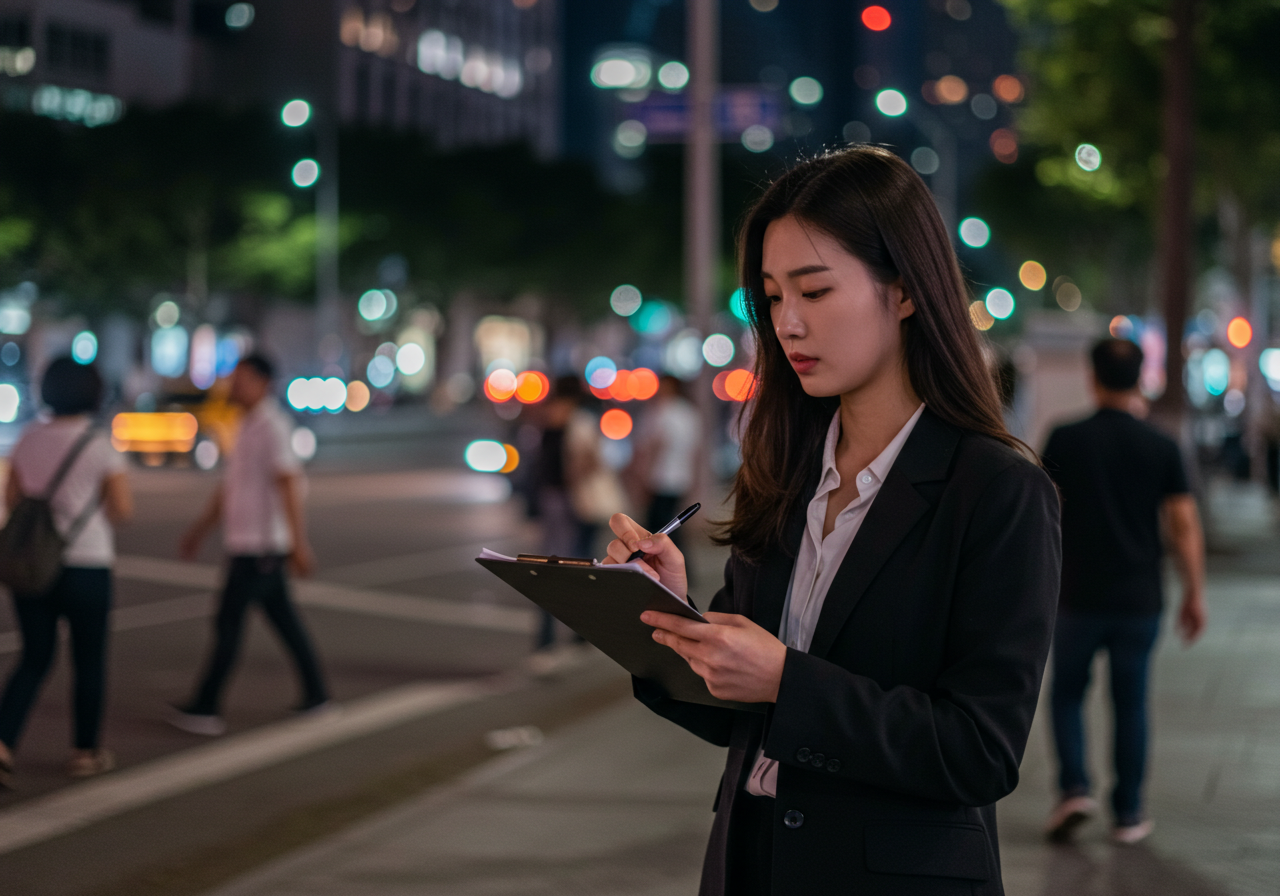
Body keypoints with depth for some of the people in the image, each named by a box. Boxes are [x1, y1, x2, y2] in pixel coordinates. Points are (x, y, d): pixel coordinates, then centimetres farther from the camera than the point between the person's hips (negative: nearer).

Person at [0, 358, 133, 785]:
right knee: (90, 661, 14)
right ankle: (86, 753, 23)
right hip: (84, 568, -4)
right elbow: (123, 510, -11)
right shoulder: (101, 446, -12)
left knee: (35, 659, 13)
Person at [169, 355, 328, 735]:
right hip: (248, 543, 9)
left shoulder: (272, 426, -15)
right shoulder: (249, 427, 15)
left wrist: (299, 543, -26)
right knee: (284, 620, 13)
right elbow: (230, 487, 22)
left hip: (262, 546, -9)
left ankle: (205, 707, -7)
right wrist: (200, 530, 22)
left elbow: (289, 485, -22)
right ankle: (315, 694, 20)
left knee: (228, 622, -8)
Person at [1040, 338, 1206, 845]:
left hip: (1078, 596, -1)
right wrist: (1194, 596, 4)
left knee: (1067, 694, 14)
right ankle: (1128, 814, 13)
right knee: (1130, 704, 11)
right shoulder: (1161, 448, -1)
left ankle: (1075, 788, -4)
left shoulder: (1065, 440, -5)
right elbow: (1184, 526, -3)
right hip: (1139, 600, 1)